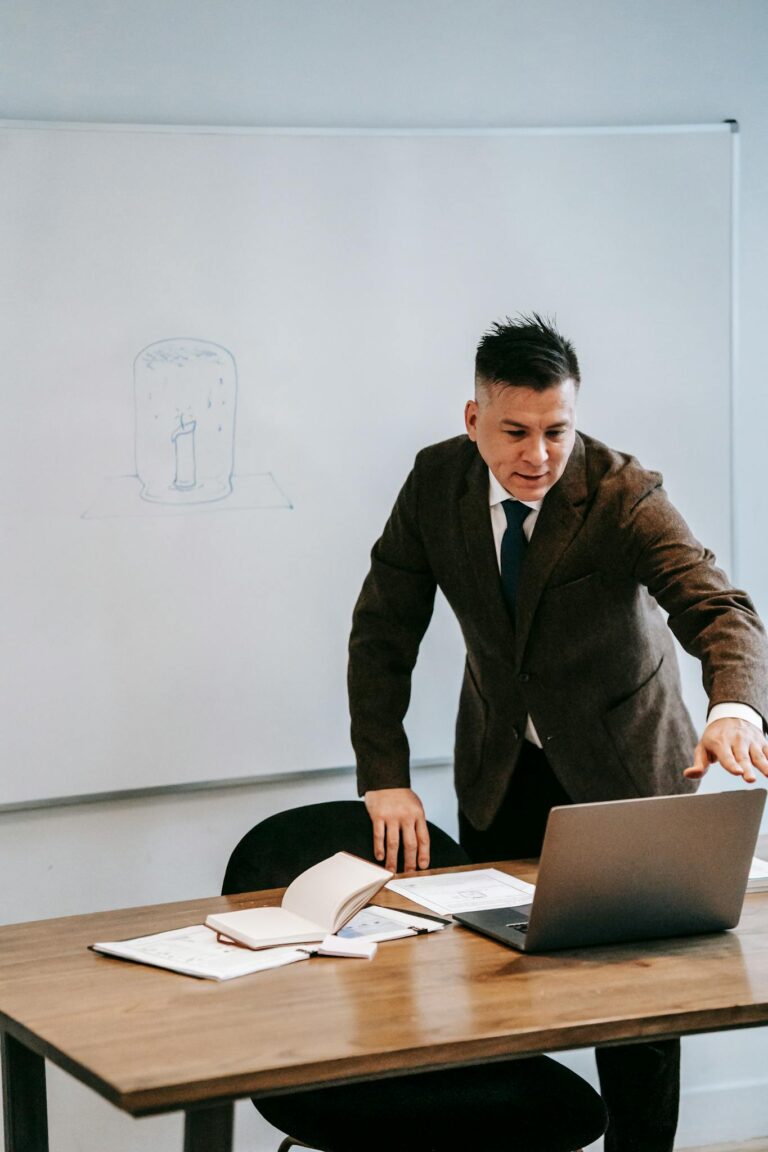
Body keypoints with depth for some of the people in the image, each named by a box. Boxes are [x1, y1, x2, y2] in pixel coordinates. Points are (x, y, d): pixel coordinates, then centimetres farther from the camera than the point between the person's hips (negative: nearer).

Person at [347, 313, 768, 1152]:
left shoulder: (623, 495, -24)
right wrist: (385, 777, -16)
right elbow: (383, 629, -6)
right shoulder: (437, 482, -13)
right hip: (501, 766, 3)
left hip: (620, 762, -3)